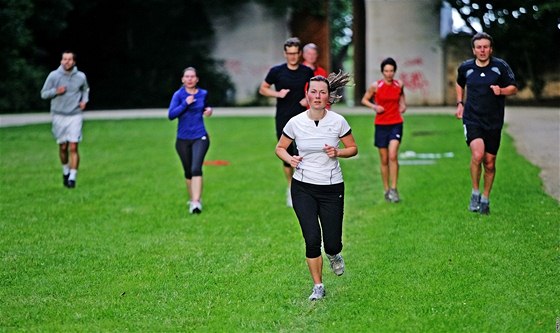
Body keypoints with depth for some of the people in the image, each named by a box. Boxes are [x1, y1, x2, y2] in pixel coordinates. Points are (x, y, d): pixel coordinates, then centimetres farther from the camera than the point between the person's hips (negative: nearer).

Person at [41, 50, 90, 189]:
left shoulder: (81, 76, -1)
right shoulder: (53, 75, -5)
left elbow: (85, 89, 21)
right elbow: (43, 94, 0)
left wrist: (84, 100, 1)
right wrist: (56, 91, -18)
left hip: (75, 116, 0)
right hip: (59, 115, 0)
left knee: (73, 147, -10)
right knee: (63, 147, 8)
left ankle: (72, 177, -7)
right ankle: (65, 171, 32)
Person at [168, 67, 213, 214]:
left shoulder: (203, 94, 4)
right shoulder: (178, 95, -4)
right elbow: (171, 115, -15)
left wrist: (209, 110, 3)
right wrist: (185, 103, -21)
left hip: (200, 138, -1)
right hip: (183, 139, 1)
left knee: (196, 169, -18)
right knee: (188, 172, 12)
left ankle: (196, 202, -23)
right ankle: (192, 198, 31)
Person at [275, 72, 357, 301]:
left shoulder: (338, 121, -6)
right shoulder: (296, 122, -5)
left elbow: (353, 148, 6)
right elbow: (280, 148, 9)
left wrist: (338, 152, -14)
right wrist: (290, 159, -12)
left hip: (332, 188, 0)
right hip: (303, 188, 0)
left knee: (332, 243, -2)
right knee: (312, 239, -10)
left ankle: (333, 254, 38)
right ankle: (318, 286, 10)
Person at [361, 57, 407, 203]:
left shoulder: (399, 85, 1)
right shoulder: (376, 86, -4)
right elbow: (364, 100, 6)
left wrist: (403, 105, 5)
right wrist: (374, 106, -11)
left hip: (396, 124, 0)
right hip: (381, 125, 0)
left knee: (393, 155, -17)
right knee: (384, 160, 5)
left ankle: (393, 189, -11)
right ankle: (386, 190, 18)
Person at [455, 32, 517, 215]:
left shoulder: (501, 66, -5)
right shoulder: (465, 68, 1)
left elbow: (513, 88, 4)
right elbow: (460, 84, 23)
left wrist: (501, 90, -17)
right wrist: (460, 103, 11)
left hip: (493, 122, 1)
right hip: (472, 119, -1)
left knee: (489, 163, 8)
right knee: (477, 154, -24)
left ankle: (485, 199, 28)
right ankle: (475, 192, -4)